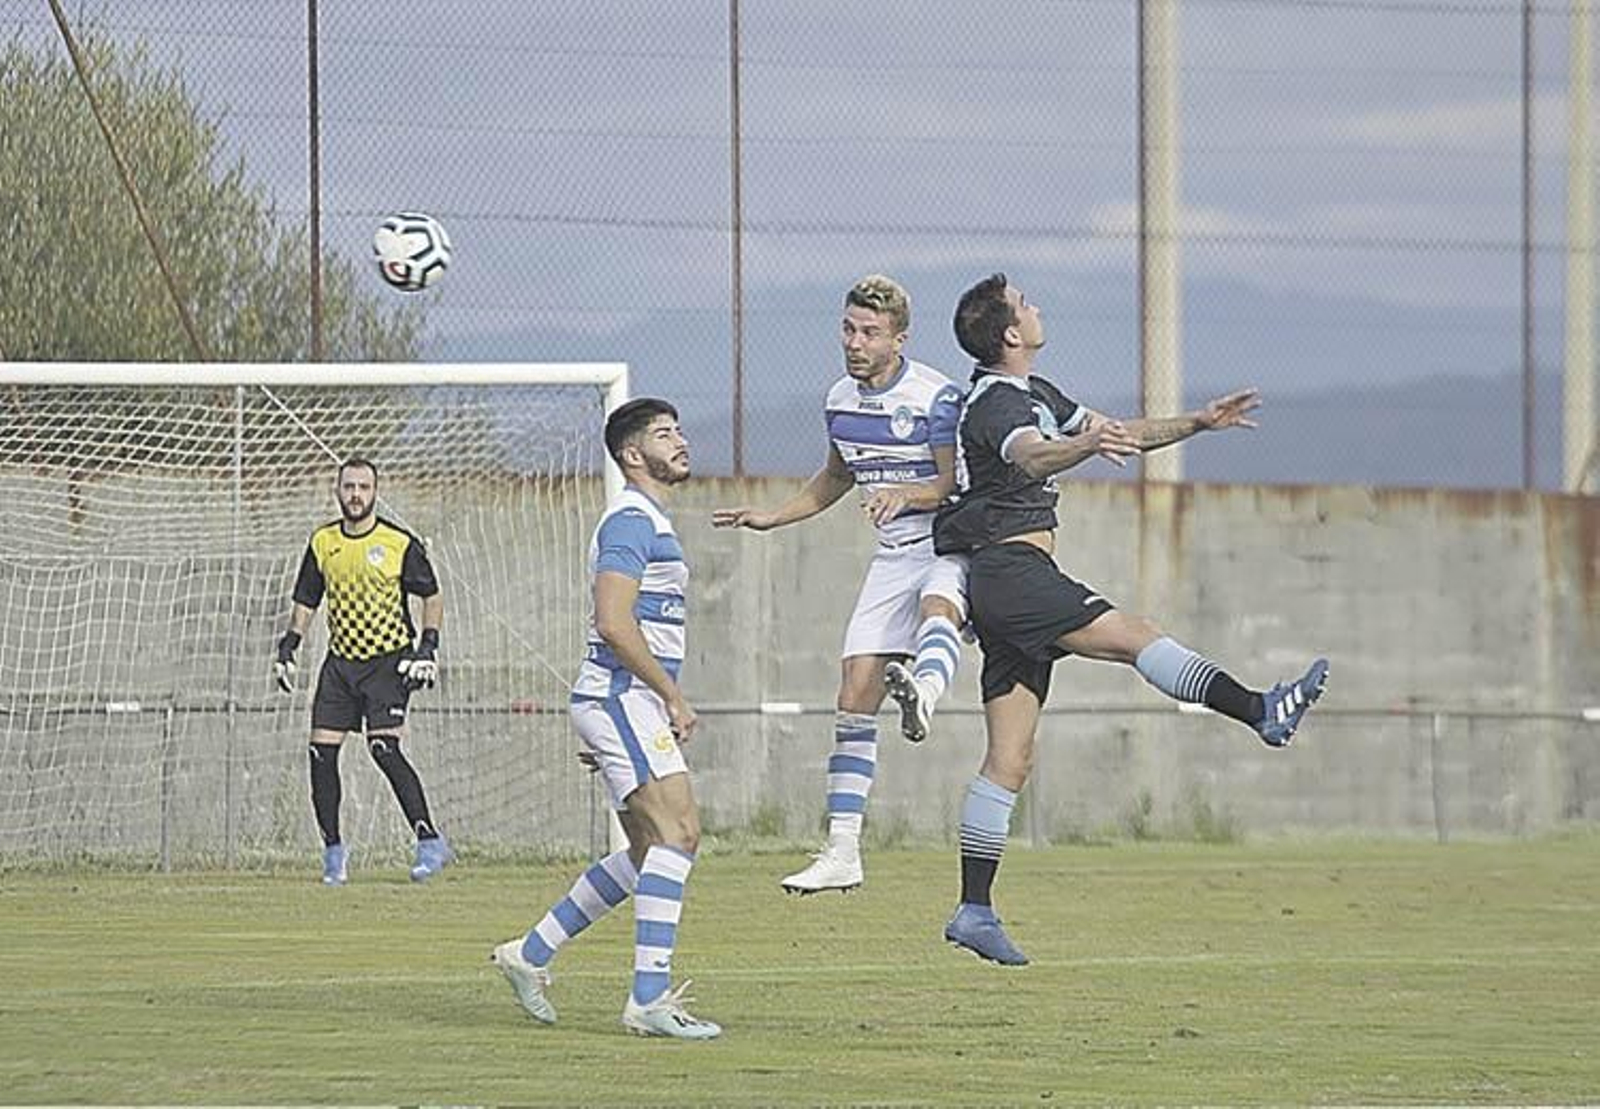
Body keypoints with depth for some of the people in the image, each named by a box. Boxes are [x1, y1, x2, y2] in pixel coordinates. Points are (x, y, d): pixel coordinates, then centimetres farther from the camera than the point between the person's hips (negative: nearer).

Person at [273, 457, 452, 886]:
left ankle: (430, 842, -12)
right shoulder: (322, 543, 7)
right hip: (341, 660, 5)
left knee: (384, 748, -18)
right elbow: (305, 602, 17)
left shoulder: (400, 544, -6)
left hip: (389, 661, -5)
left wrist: (427, 649, -7)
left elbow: (432, 596, 4)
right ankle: (333, 851, 7)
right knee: (322, 751, -4)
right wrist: (287, 650, 7)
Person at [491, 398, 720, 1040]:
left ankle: (530, 954, 18)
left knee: (651, 853, 11)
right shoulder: (632, 520, -11)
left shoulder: (650, 523, 22)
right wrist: (674, 697, -16)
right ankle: (650, 998, -22)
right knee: (678, 828, -18)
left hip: (629, 701, 10)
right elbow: (615, 625, -20)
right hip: (622, 696, -10)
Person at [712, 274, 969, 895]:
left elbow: (956, 483, -17)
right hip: (893, 557, 6)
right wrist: (770, 518, 21)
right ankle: (842, 852, 1)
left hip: (950, 547, -6)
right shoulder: (840, 399, 8)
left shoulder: (936, 397, -13)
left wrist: (905, 494, -34)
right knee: (855, 697, -1)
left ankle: (922, 692, -75)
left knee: (937, 607, -41)